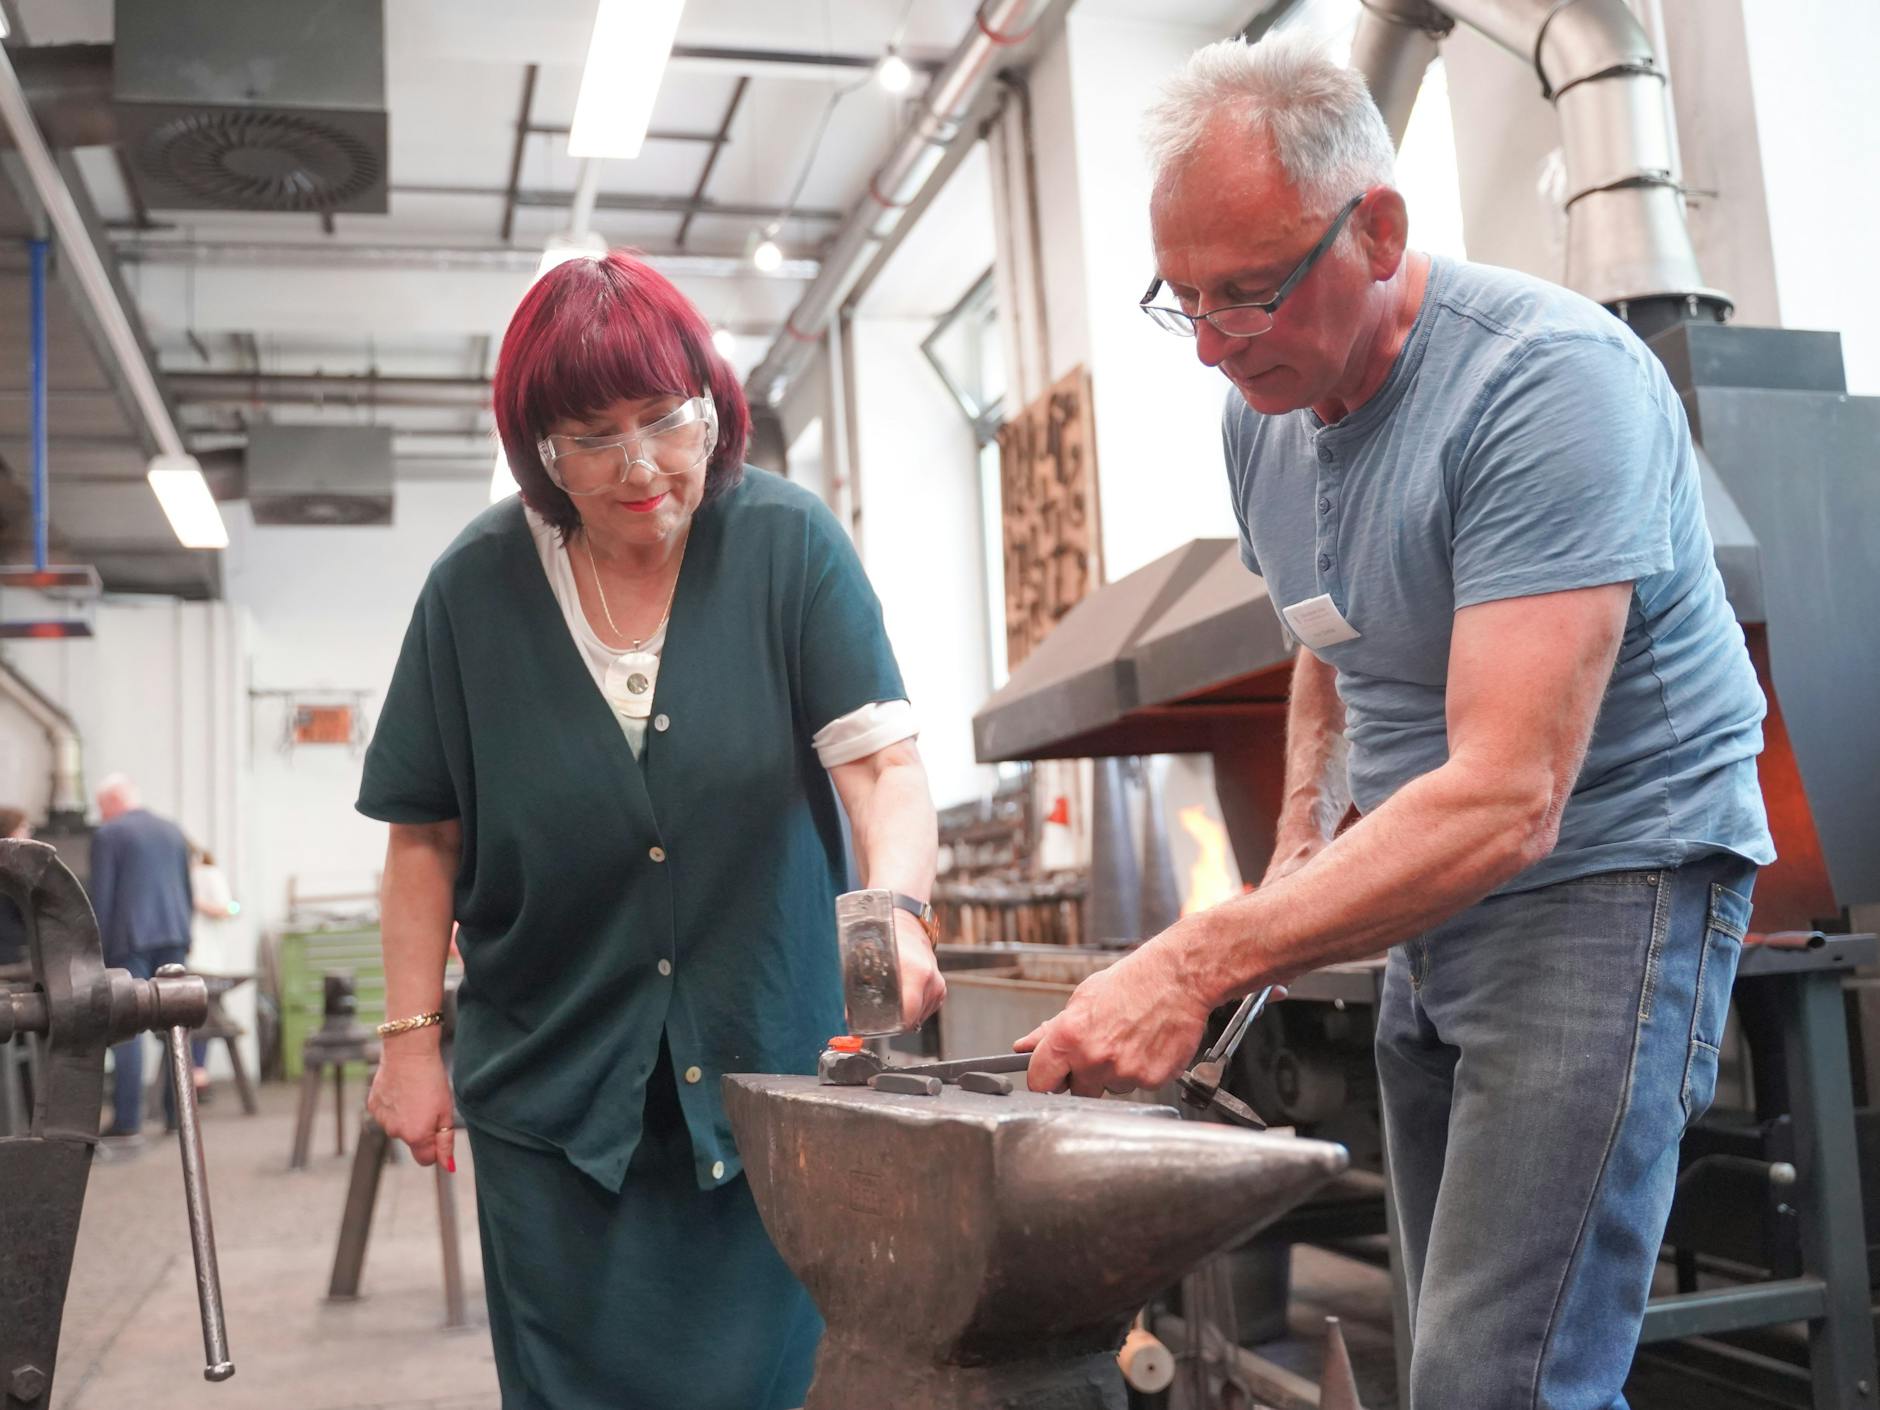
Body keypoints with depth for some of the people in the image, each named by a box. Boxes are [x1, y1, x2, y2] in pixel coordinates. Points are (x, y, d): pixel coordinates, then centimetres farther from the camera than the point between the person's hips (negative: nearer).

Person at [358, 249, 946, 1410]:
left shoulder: (790, 544, -8)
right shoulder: (477, 586, -4)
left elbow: (882, 760, -15)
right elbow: (427, 837, 3)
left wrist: (897, 904, -33)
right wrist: (412, 1038, 1)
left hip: (769, 1064, 0)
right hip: (556, 1085, 1)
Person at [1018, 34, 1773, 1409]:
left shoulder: (1551, 381, -23)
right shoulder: (1260, 414, 3)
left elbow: (1506, 801, -31)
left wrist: (1198, 962, -35)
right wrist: (1303, 843, 5)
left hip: (1609, 877, -8)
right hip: (1427, 898, 8)